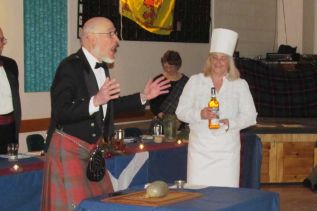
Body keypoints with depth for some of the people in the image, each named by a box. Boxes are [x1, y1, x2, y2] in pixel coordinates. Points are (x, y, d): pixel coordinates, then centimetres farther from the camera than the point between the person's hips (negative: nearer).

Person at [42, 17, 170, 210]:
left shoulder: (101, 67, 7)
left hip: (93, 149, 8)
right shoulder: (70, 66, -17)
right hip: (69, 149, -8)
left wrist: (143, 97, 15)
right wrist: (95, 101, -37)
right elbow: (60, 113, -24)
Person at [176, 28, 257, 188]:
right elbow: (181, 111, 5)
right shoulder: (195, 81, 9)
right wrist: (200, 114, -15)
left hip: (227, 149, 0)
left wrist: (230, 123, -14)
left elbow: (250, 116, 4)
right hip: (199, 147, 0)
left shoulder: (240, 85, 9)